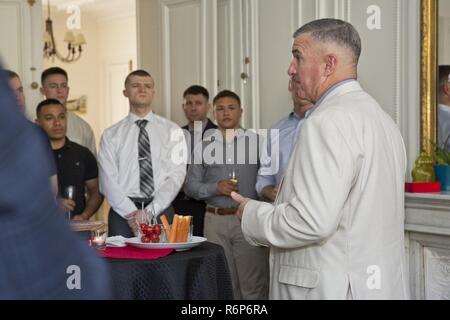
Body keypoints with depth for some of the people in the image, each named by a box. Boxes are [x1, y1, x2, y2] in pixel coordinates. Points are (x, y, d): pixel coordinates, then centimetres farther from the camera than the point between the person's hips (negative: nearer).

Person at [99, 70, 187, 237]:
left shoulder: (172, 131, 6)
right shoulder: (111, 135, 7)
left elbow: (176, 176, -2)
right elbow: (108, 181, -1)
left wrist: (150, 212, -11)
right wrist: (132, 214, -12)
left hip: (161, 210, 0)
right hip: (123, 213, 0)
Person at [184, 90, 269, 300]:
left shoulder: (257, 141, 2)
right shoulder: (204, 146, 8)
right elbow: (190, 186, 7)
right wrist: (215, 188, -11)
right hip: (216, 221, 2)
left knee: (254, 285, -1)